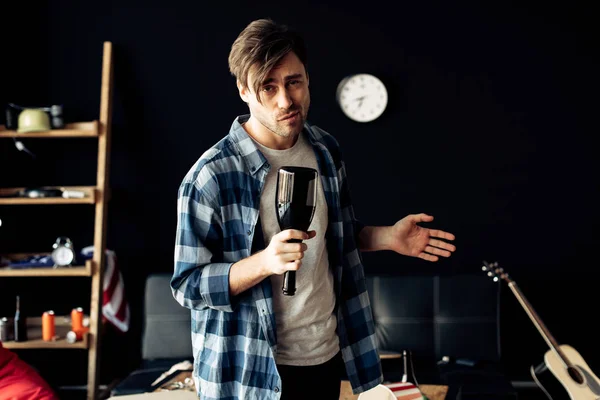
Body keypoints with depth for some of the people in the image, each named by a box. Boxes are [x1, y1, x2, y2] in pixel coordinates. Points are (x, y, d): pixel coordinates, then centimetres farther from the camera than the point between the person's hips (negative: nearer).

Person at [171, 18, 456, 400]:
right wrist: (264, 261, -30)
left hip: (327, 353, 6)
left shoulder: (326, 150, 0)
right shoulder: (212, 175, -19)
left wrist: (388, 237, -2)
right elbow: (188, 285, -17)